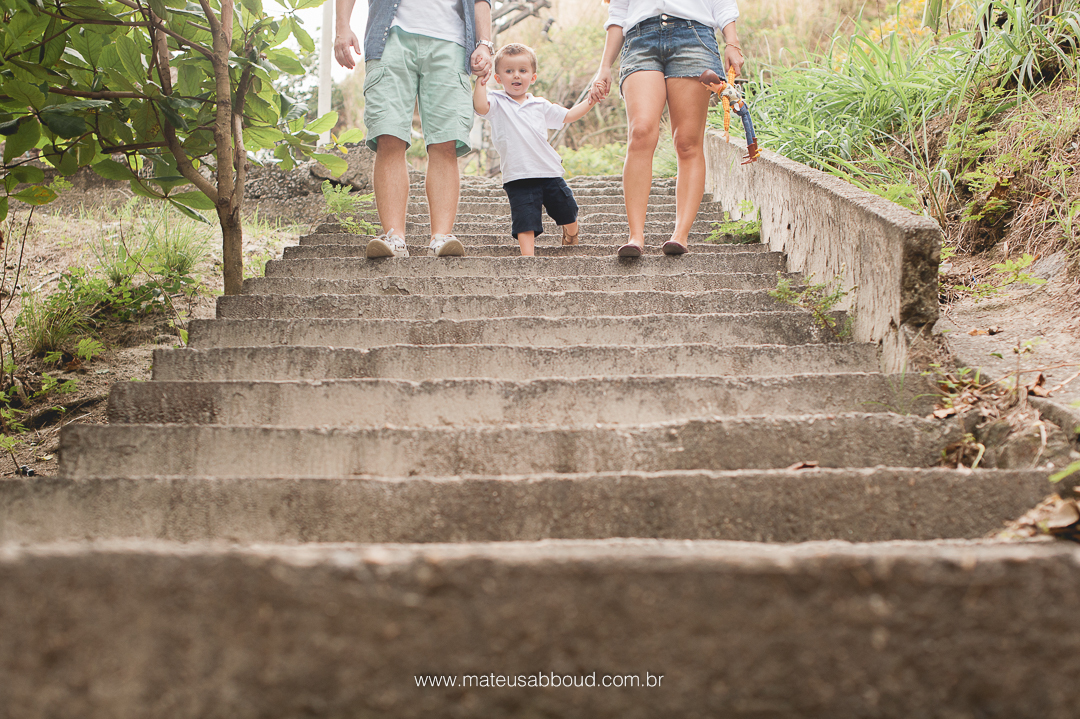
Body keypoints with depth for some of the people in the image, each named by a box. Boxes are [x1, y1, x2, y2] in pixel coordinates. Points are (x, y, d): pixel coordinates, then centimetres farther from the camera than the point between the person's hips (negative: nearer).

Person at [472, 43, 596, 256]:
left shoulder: (540, 105, 12)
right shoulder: (497, 102, 2)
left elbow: (567, 116, 21)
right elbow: (480, 106, -21)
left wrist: (590, 100, 15)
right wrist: (480, 80, -17)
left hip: (550, 172, 4)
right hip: (518, 177, -4)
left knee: (568, 213, 15)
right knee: (525, 218, -11)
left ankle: (571, 238, 43)